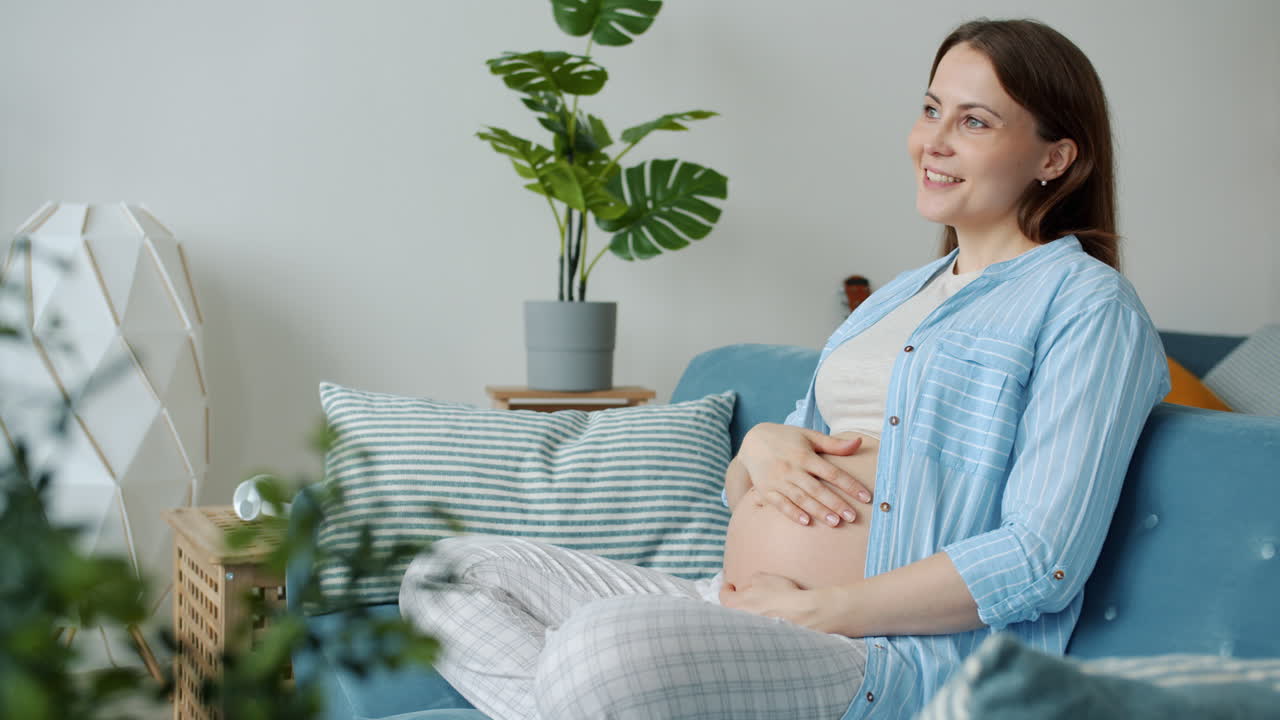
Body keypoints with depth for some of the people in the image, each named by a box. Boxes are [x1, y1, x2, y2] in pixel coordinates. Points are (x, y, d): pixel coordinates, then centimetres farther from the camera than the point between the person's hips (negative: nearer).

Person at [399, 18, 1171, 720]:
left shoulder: (1087, 303, -2)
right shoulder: (897, 295, 23)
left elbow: (1042, 561, -14)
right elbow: (742, 498, 23)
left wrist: (817, 611, -15)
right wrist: (762, 448, -2)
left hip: (901, 656, -9)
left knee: (608, 644, -38)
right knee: (449, 572, 2)